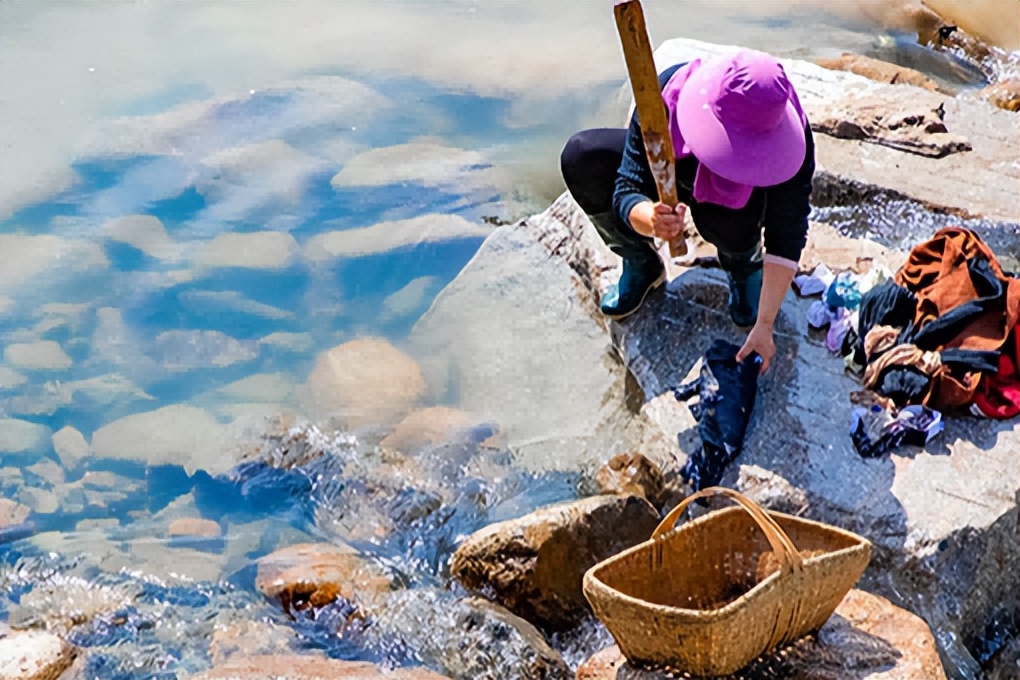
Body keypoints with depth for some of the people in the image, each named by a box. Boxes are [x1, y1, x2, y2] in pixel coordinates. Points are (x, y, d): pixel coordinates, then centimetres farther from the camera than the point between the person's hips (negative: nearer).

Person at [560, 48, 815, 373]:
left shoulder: (790, 135, -36)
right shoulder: (667, 95, -37)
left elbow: (787, 236, -30)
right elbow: (627, 189, -34)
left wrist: (764, 326, -34)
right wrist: (650, 219, -59)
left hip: (740, 192, -1)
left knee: (729, 222, -39)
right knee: (582, 158, -27)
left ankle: (745, 264, -1)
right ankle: (641, 265, -5)